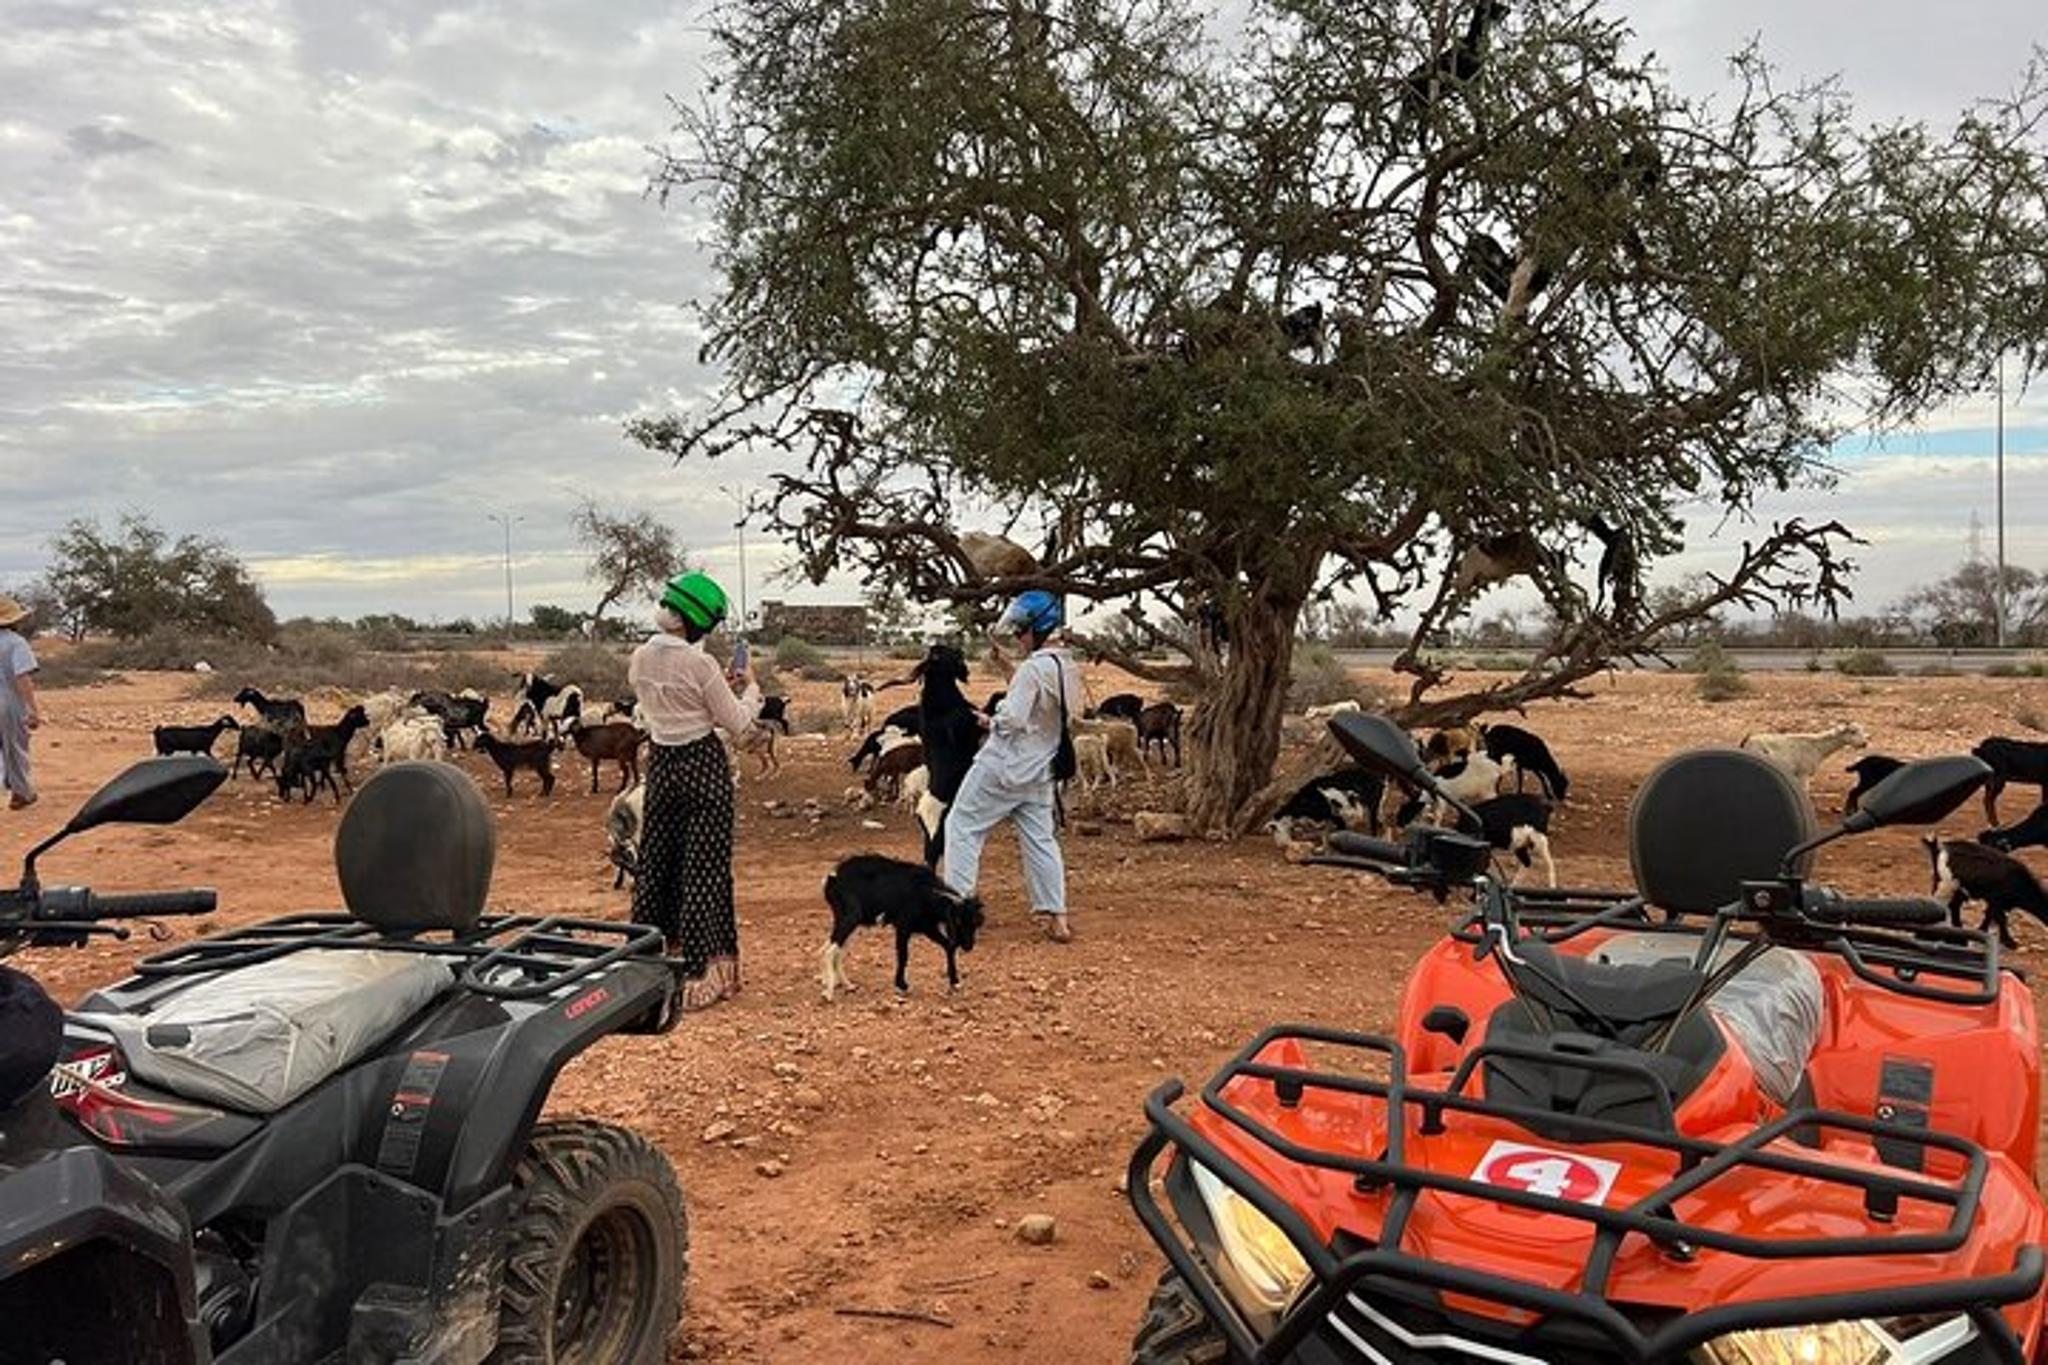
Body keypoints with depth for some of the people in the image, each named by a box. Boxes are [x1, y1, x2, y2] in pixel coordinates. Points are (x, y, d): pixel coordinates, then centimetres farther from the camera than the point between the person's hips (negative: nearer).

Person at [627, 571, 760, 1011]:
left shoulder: (640, 660, 1)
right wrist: (751, 689, 8)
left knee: (657, 860, 15)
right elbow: (734, 722, -8)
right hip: (704, 765, -6)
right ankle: (700, 971, 3)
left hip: (661, 764, 6)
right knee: (704, 867, 1)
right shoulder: (700, 664, -18)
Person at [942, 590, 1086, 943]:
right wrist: (1004, 665, 15)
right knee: (1040, 840, 12)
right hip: (1039, 771, 8)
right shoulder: (1066, 667, 6)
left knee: (963, 827, 5)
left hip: (1003, 767, -8)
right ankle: (1058, 918, 9)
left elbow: (1013, 718, -24)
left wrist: (992, 720, -4)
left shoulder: (1034, 667, -20)